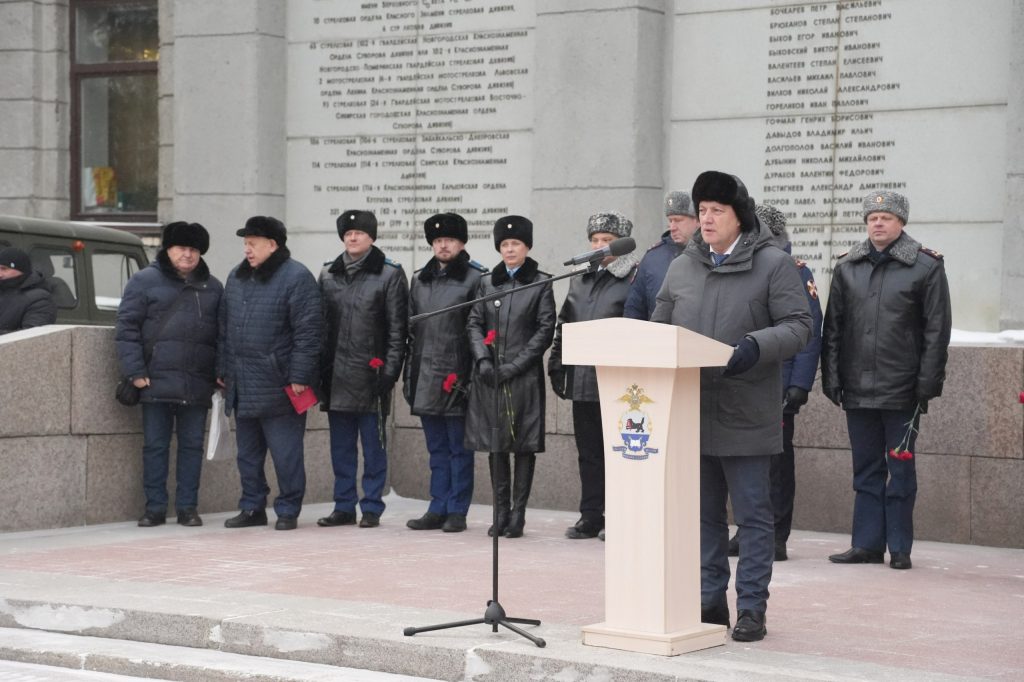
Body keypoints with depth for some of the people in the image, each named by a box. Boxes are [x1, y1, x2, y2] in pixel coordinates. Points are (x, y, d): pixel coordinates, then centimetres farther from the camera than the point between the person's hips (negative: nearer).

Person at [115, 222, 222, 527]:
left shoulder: (213, 287, 13)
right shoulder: (145, 281, 2)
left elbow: (223, 333, 15)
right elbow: (127, 328, -3)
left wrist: (221, 373, 5)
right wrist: (135, 371, -10)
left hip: (198, 385, 3)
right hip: (157, 382, -2)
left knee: (192, 445, 6)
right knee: (155, 445, 3)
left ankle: (188, 507, 13)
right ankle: (155, 507, 10)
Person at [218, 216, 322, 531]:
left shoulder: (296, 277, -9)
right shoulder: (237, 277, 15)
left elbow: (308, 331, -13)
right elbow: (225, 327, 20)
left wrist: (299, 377, -17)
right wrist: (223, 370, 16)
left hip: (278, 386, -7)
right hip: (242, 386, 7)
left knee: (285, 453, -1)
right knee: (248, 452, 13)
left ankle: (288, 510, 9)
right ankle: (252, 508, 22)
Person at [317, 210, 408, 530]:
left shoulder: (389, 274, -1)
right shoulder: (328, 275, 12)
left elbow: (397, 327, -4)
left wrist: (390, 371, -10)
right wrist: (319, 370, 9)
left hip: (371, 375, -4)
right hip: (336, 375, 4)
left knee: (373, 444, 1)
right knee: (341, 446, 9)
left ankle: (372, 508, 7)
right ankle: (344, 506, 16)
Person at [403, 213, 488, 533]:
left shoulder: (476, 279, -3)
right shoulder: (420, 280, 15)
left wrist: (471, 375, -12)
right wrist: (410, 374, 13)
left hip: (458, 377, -6)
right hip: (426, 378, 6)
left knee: (459, 448, 1)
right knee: (437, 449, 11)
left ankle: (457, 512, 6)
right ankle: (438, 509, 16)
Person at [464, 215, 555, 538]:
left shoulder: (540, 283, 2)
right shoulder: (487, 282, 12)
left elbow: (545, 330, -3)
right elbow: (475, 323, 10)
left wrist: (515, 365, -10)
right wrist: (483, 359, -7)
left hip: (524, 376, -3)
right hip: (489, 376, 3)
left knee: (524, 445, -2)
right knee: (495, 444, 5)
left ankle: (518, 514, 3)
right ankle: (501, 512, 12)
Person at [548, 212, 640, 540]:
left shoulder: (635, 279, -5)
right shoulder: (580, 280, 17)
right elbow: (563, 325, 19)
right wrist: (557, 365, 11)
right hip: (582, 381, 7)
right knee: (589, 451, 11)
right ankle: (591, 516, 17)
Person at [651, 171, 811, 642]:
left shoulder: (773, 264, -3)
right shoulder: (681, 268, 12)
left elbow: (798, 326, -7)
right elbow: (660, 326, 18)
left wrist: (756, 347, -23)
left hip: (746, 416, -5)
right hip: (691, 413, 5)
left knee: (752, 515, 2)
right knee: (704, 513, 12)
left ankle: (751, 608, 8)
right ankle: (710, 602, 22)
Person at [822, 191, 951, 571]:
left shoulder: (926, 267, -2)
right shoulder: (847, 267, 9)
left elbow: (937, 331, -3)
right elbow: (833, 327, 11)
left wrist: (928, 384, -9)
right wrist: (832, 378, 3)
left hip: (902, 392, -4)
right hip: (857, 389, 4)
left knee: (900, 468, 2)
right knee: (866, 469, 9)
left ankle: (900, 548, 9)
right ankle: (867, 544, 15)